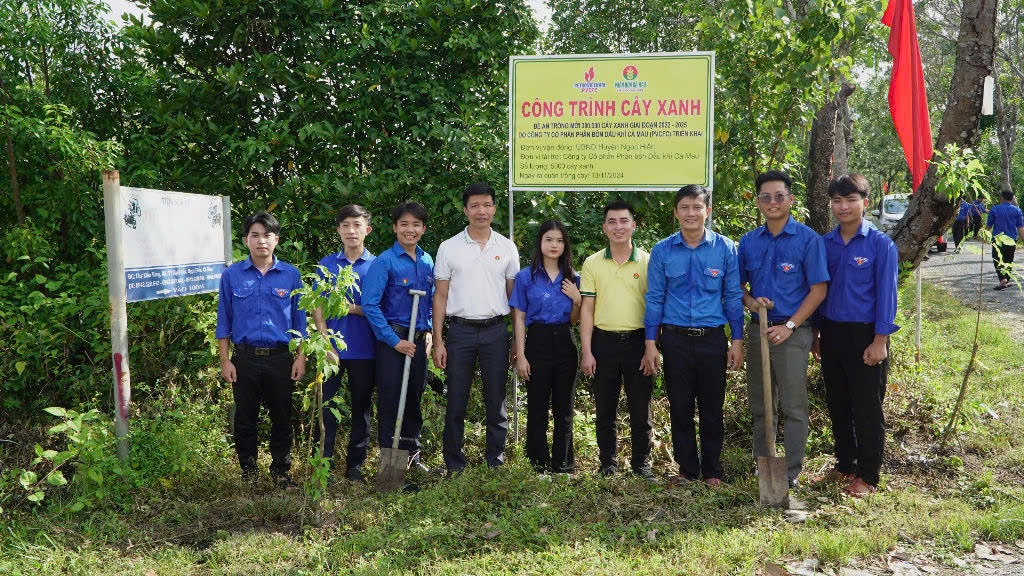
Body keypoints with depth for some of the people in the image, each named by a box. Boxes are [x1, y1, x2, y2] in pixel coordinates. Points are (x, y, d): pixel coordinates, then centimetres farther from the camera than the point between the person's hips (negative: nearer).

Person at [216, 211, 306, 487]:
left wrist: (301, 357, 2)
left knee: (282, 417, 7)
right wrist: (225, 361, 0)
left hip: (280, 357, 0)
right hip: (245, 358, 0)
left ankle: (281, 470, 22)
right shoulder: (232, 275, 2)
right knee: (245, 418, 8)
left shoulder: (291, 274, 3)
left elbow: (299, 319, 7)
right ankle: (248, 472, 23)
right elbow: (224, 321, 5)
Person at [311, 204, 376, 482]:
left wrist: (352, 308, -16)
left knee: (362, 407, 8)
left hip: (364, 350, 0)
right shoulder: (326, 264, 6)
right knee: (326, 406, 0)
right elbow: (317, 308, 4)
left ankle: (355, 466, 20)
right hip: (332, 348, 0)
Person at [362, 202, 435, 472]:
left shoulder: (427, 262, 9)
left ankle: (412, 454, 29)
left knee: (414, 399, 15)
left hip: (418, 340, 6)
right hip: (392, 340, -6)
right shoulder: (384, 262, -10)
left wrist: (428, 331, 7)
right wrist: (394, 340, -16)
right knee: (390, 400, -1)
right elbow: (370, 305, -15)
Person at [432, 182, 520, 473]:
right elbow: (440, 296, 3)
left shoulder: (507, 247, 6)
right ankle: (454, 465, 15)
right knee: (456, 402, 4)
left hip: (496, 331, 1)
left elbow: (514, 295, 9)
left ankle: (496, 460, 19)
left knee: (496, 402, 6)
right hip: (460, 331, -1)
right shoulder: (449, 248, 3)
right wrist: (438, 341, -3)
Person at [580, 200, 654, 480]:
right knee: (605, 409, 8)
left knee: (641, 408, 6)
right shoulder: (592, 263, 5)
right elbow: (587, 310, 3)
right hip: (604, 341, 1)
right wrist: (587, 351, -3)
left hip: (638, 341, -1)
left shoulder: (647, 261, 3)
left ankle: (641, 462, 20)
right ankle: (608, 463, 20)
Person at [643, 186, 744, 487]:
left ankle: (712, 472, 22)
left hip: (713, 338, 0)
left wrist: (737, 341, 0)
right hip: (675, 339, 1)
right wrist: (650, 344, 0)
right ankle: (687, 470, 22)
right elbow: (654, 299, 3)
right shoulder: (662, 251, 1)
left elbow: (733, 297, 3)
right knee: (680, 409, 8)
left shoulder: (725, 248, 0)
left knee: (712, 410, 8)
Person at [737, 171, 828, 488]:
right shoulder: (748, 241, 7)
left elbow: (818, 289, -8)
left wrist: (789, 326, -14)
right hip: (758, 329, 5)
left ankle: (792, 471, 10)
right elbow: (739, 284, 15)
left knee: (793, 406, 0)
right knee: (760, 405, 13)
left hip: (793, 332, -5)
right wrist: (750, 301, -8)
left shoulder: (808, 239, -7)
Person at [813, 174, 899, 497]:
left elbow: (886, 294, -9)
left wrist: (880, 340, -14)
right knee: (837, 406, 14)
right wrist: (815, 334, 11)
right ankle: (845, 466, 28)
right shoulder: (825, 244, 6)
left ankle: (867, 476, 15)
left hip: (864, 335, -5)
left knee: (867, 409, 3)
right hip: (831, 334, 5)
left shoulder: (880, 244, -7)